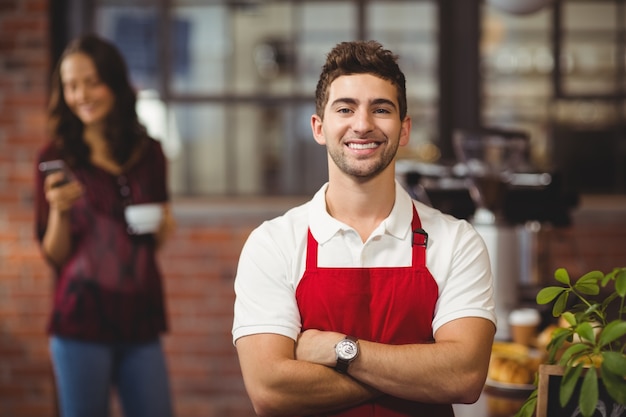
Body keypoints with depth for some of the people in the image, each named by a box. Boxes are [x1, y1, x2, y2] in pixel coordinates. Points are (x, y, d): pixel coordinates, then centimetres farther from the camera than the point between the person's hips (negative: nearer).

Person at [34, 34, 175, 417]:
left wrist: (164, 228, -1)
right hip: (82, 322, -3)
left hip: (141, 319, 3)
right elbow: (54, 256, -2)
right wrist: (59, 211, -20)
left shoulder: (148, 153, 8)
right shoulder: (56, 158, -2)